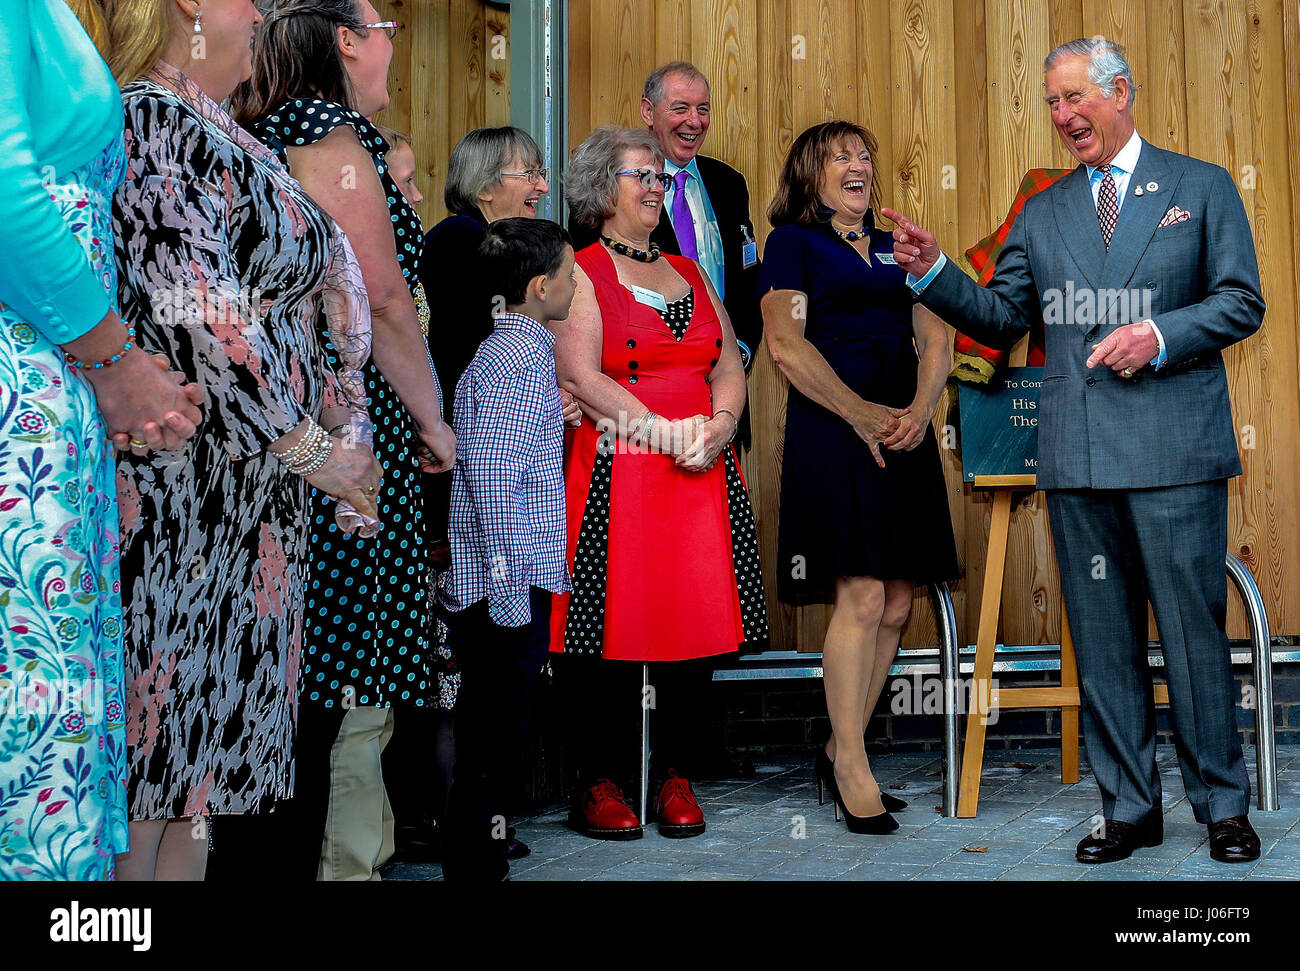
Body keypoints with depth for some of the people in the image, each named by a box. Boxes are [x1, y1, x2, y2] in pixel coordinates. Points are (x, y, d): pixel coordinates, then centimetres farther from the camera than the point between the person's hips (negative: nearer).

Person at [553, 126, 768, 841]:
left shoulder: (689, 272, 22)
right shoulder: (579, 272, 3)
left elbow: (730, 365, 15)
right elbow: (581, 377, -9)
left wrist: (718, 425, -5)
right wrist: (665, 430, -14)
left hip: (704, 472, 5)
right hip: (615, 474, -5)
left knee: (698, 615, 1)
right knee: (613, 618, -5)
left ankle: (677, 777, 11)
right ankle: (599, 782, 5)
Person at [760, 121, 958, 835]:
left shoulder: (895, 248, 22)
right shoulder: (793, 241, 5)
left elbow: (935, 344, 15)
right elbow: (786, 344, -8)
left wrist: (919, 411, -5)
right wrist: (862, 414, -15)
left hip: (905, 434, 6)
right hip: (833, 432, -6)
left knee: (896, 604, 3)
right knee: (861, 597, -12)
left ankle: (841, 749, 16)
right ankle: (850, 763, 1)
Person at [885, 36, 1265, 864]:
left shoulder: (1203, 188, 8)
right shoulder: (1042, 215, 16)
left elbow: (1242, 302, 3)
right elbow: (1002, 320, 13)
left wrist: (1159, 335, -12)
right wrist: (933, 272, -1)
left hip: (1175, 447, -3)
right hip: (1078, 455, 3)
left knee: (1195, 628, 0)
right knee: (1103, 638, 7)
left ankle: (1224, 806, 15)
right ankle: (1131, 808, 18)